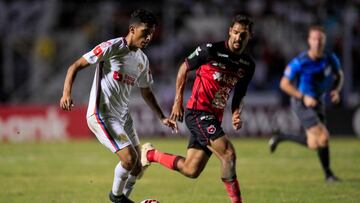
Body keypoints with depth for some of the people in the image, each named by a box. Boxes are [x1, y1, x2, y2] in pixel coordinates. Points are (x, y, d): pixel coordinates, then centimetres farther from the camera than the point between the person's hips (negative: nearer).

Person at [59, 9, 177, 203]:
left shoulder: (142, 60, 10)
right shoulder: (112, 47, -13)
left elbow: (145, 92, 25)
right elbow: (76, 66, -12)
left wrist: (162, 117, 19)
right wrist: (67, 93, -25)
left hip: (123, 116, 8)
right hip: (101, 115, -8)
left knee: (137, 166, 8)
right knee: (130, 157, -18)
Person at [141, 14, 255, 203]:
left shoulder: (248, 64, 5)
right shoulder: (211, 50, -12)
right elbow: (184, 68, 1)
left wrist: (236, 113, -3)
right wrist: (178, 100, -1)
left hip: (214, 117, 7)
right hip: (198, 112, -7)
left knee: (191, 171, 7)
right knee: (228, 154, -21)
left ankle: (150, 154, 27)